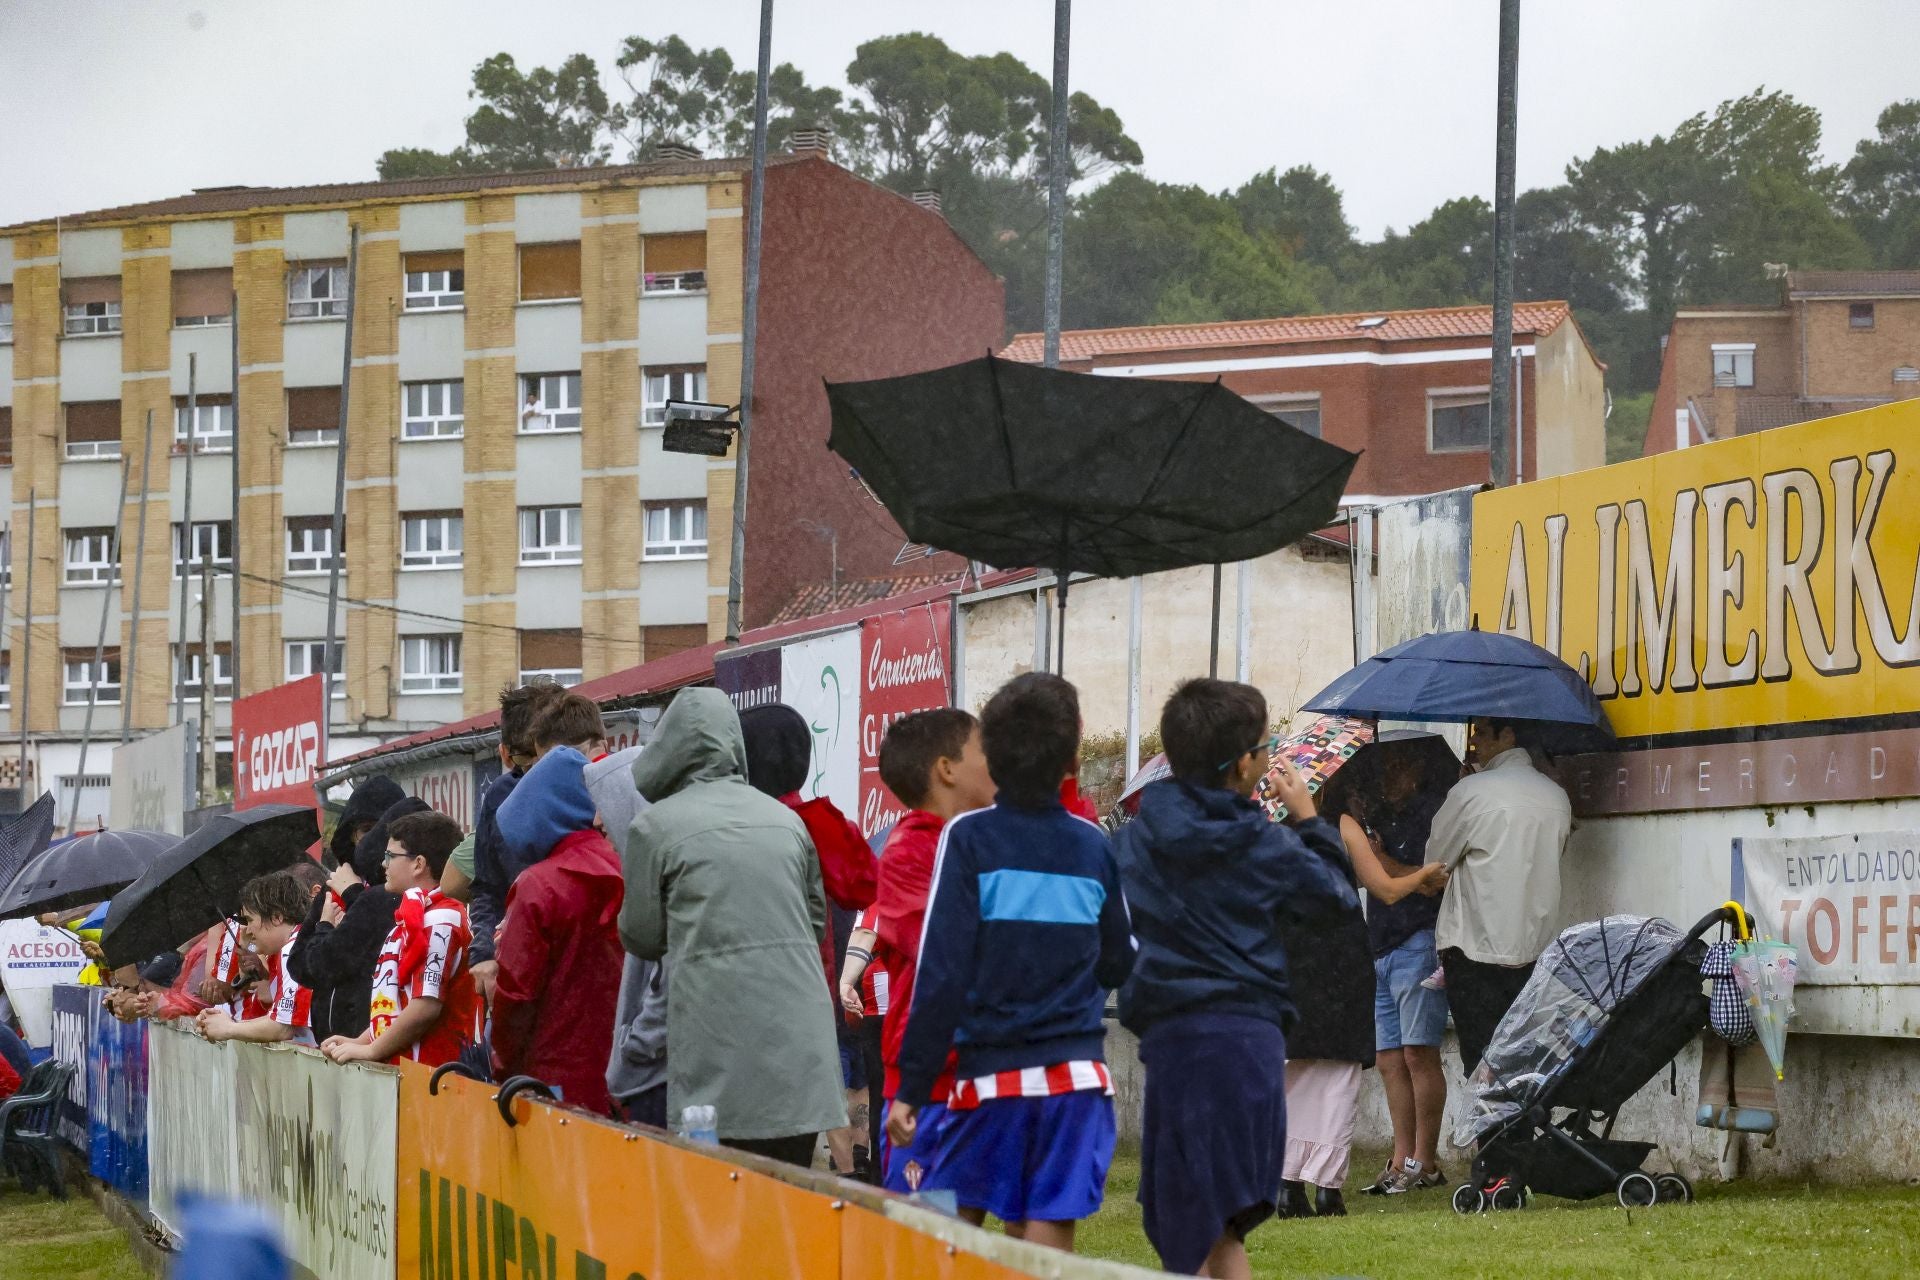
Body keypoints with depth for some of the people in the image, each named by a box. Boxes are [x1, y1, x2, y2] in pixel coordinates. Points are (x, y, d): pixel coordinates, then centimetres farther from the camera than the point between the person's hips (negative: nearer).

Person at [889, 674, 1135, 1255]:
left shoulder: (968, 838, -6)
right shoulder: (1092, 844, 5)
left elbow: (940, 973, -10)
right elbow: (1120, 965, 13)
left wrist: (911, 1089, -7)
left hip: (990, 1074, -3)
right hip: (1077, 1076, 3)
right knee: (1047, 1241, 2)